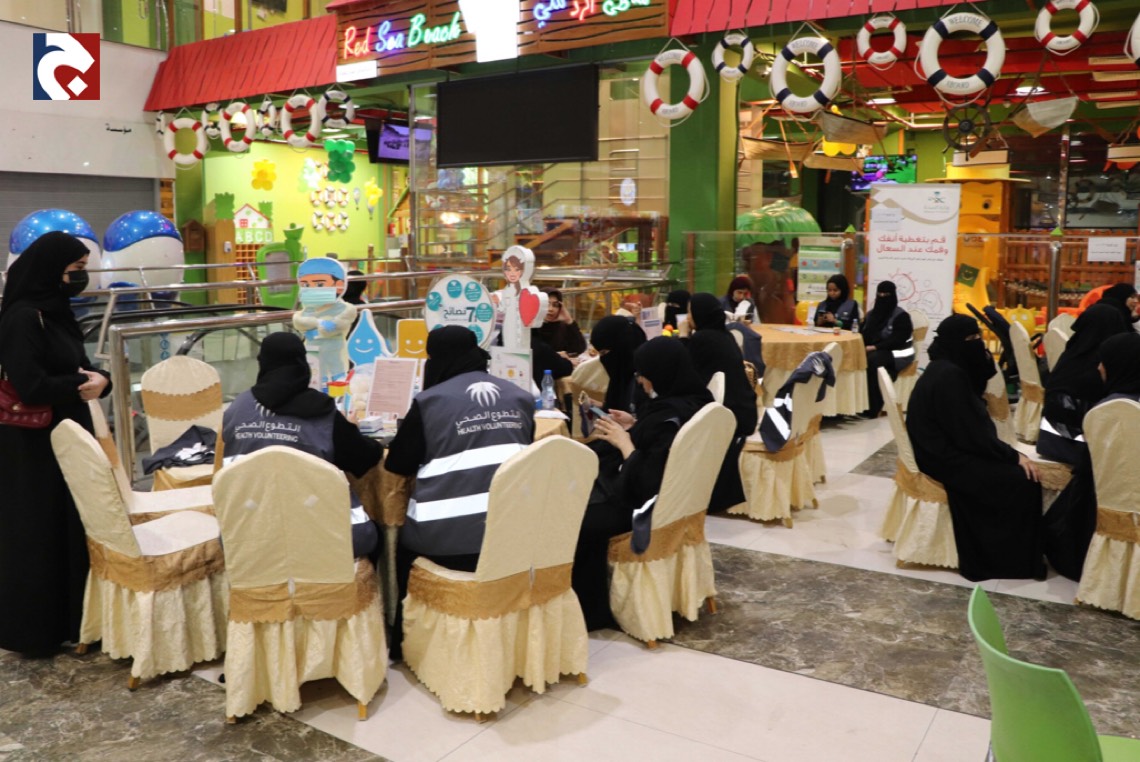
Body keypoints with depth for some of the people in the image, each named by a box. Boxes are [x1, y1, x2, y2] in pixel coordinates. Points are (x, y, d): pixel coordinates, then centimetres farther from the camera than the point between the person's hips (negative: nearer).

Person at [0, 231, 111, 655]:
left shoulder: (55, 311, 9)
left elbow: (78, 366, 10)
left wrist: (98, 380, -12)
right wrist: (80, 385, -11)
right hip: (34, 445, -9)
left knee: (72, 526, 15)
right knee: (38, 534, 2)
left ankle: (69, 618, 28)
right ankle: (34, 629, 16)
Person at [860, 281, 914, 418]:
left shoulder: (901, 316, -6)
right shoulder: (872, 314, 16)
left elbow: (898, 339, -16)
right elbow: (864, 333, 12)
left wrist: (876, 347, -25)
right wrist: (863, 345, -11)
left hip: (896, 353, -6)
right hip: (873, 350, 6)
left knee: (871, 360, -36)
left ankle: (873, 408, -32)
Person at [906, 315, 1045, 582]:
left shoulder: (947, 368, 8)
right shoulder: (949, 376, -22)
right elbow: (971, 434, -22)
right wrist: (1014, 456, -14)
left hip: (948, 448, 10)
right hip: (946, 459, -10)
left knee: (1014, 469, 7)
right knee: (1022, 480, -11)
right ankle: (1015, 560, 3)